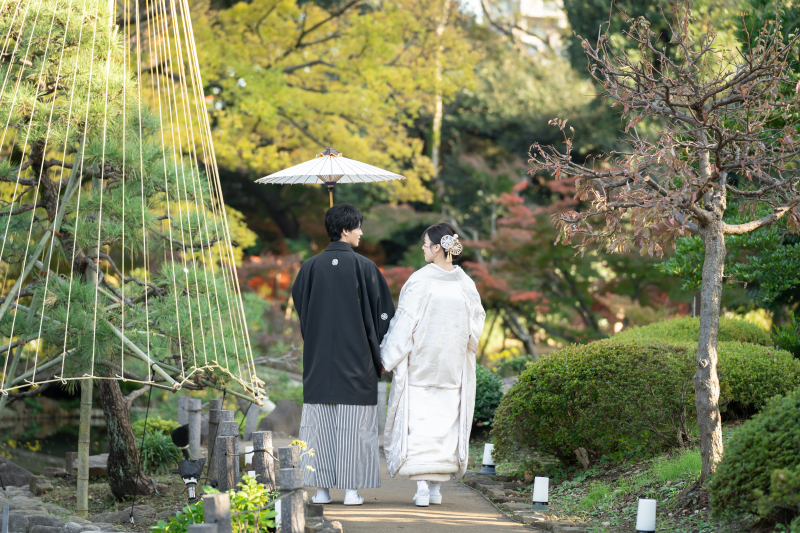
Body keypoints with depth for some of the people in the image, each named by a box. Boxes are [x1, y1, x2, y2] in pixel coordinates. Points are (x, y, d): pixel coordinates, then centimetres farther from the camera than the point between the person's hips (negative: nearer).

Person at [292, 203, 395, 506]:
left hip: (319, 358, 2)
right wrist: (378, 353, 8)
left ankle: (321, 489, 6)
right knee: (354, 424, 2)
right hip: (356, 359, -2)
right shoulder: (364, 267, -7)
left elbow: (299, 309, 8)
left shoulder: (310, 268, 0)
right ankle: (351, 489, 0)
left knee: (320, 422, 6)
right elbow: (382, 312, -3)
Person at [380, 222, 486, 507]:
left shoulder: (420, 280, -14)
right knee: (446, 423, 10)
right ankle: (436, 487, 11)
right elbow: (477, 321, 8)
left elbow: (405, 322, -12)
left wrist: (389, 357, -5)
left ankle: (422, 485, -12)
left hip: (420, 363, -4)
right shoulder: (465, 283, -1)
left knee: (418, 422, -1)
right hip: (452, 366, 4)